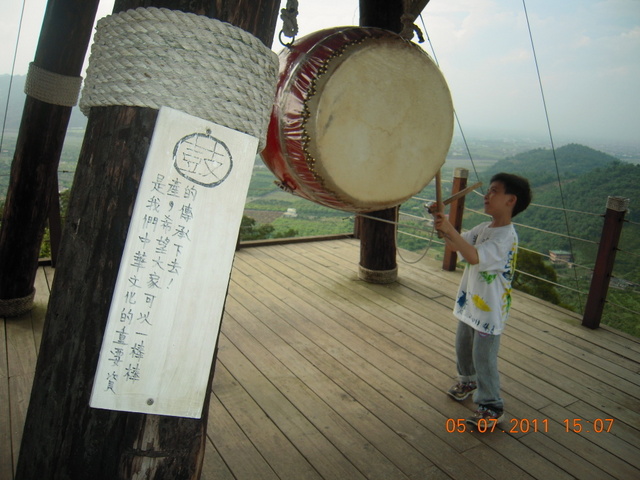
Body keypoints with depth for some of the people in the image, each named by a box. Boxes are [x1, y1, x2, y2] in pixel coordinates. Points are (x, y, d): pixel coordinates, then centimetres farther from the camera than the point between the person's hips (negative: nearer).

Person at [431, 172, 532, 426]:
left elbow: (474, 256, -36)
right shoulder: (484, 228, 4)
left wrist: (450, 230, -40)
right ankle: (468, 381, 49)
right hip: (470, 302, 9)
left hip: (490, 310, -9)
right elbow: (456, 245, 5)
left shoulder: (506, 237, -24)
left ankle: (492, 407, 17)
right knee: (463, 347, 24)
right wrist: (443, 227, -14)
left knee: (484, 358, 1)